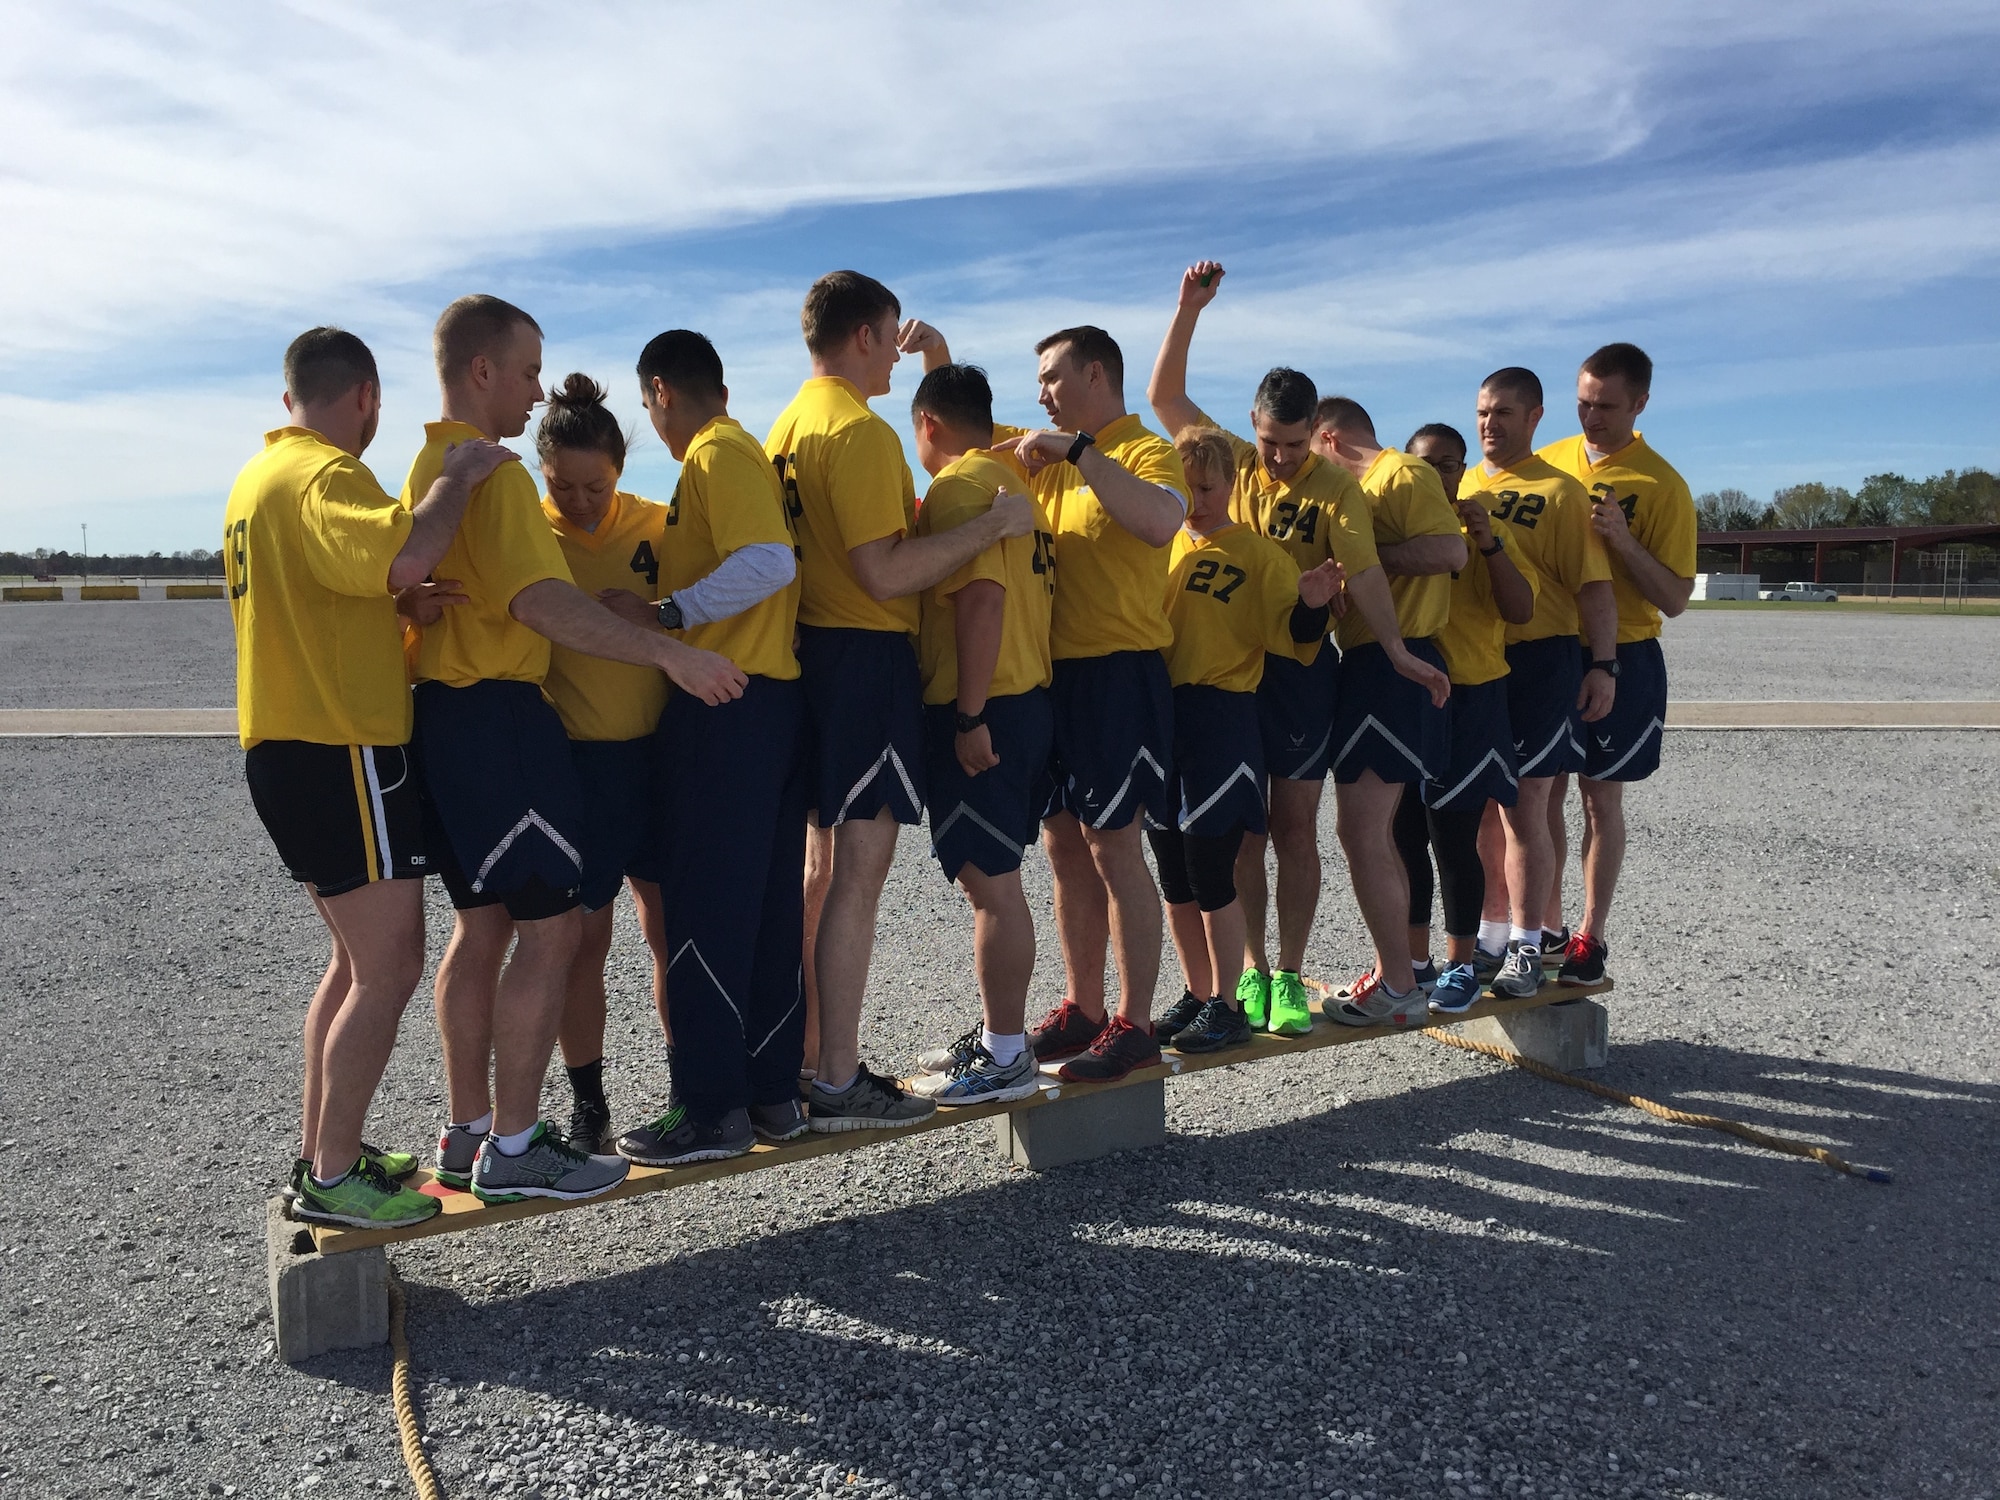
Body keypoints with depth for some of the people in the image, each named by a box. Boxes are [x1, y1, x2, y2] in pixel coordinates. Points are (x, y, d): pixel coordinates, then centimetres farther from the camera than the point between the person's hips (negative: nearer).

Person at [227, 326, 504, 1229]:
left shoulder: (259, 475, 16)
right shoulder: (326, 475, -15)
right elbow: (402, 557, -36)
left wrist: (401, 607, 13)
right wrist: (457, 477, -21)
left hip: (286, 745, 10)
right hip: (339, 753, -10)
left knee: (358, 958, 18)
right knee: (389, 967, -4)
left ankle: (319, 1150, 26)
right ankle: (333, 1179, 5)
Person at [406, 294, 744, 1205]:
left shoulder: (432, 464, 18)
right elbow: (542, 601, -27)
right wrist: (670, 653, -30)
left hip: (449, 713, 10)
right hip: (496, 719, -10)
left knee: (482, 925, 15)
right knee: (548, 929, -3)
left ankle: (468, 1134, 23)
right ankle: (514, 1150, 5)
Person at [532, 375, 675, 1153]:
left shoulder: (656, 524, 2)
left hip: (660, 752, 2)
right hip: (574, 761, -2)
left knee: (671, 922, 10)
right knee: (583, 935, 4)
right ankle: (586, 1101, 21)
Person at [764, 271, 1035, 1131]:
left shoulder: (789, 425, 14)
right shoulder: (860, 432, -15)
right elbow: (886, 573, -23)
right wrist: (993, 523, -17)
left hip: (814, 651, 10)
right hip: (866, 657, -10)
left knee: (823, 861, 16)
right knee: (860, 868, -5)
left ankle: (806, 1053, 26)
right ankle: (839, 1083, 2)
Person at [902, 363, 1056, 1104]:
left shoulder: (959, 485, -10)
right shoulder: (1011, 479, 18)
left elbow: (981, 599, -21)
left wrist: (970, 716, -22)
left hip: (979, 711, -10)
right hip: (1024, 700, 10)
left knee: (991, 882, -4)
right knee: (991, 879, 15)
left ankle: (1006, 1057, 4)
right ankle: (997, 1034, 26)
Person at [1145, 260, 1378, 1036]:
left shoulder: (1335, 485, -6)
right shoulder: (1231, 461, 3)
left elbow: (1366, 573, -14)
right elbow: (1164, 395, 2)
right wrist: (1188, 309, -7)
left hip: (1300, 666, -2)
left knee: (1296, 825, 3)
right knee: (1242, 827, 7)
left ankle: (1289, 974, 13)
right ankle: (1252, 969, 17)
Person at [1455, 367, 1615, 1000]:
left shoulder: (1559, 491, -2)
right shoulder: (1460, 485, 13)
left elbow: (1594, 586, -6)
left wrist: (1603, 665, -15)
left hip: (1538, 662, -5)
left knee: (1524, 812, -3)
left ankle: (1526, 948, 7)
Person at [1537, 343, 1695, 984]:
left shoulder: (1662, 486, -8)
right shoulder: (1549, 462, 4)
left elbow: (1674, 599, -10)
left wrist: (1623, 541, -24)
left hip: (1619, 659, -3)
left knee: (1600, 798, 4)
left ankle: (1590, 938, 16)